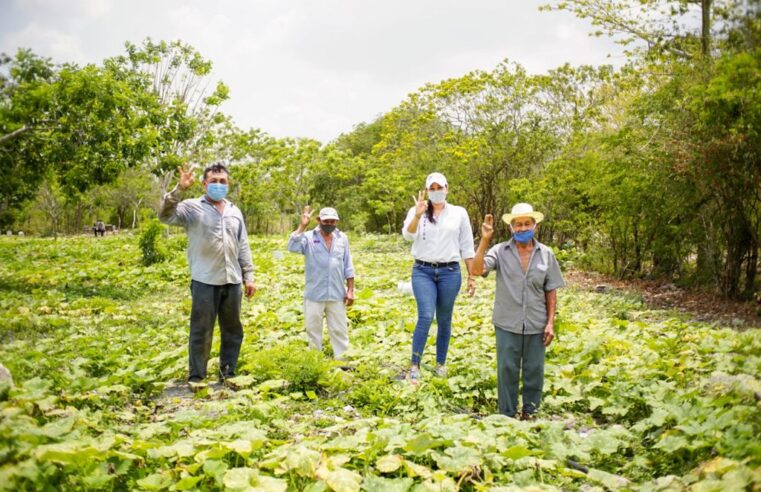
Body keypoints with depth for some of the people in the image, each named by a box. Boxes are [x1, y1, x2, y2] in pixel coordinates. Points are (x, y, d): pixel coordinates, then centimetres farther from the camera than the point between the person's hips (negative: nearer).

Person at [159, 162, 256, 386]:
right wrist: (179, 189, -27)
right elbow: (165, 216, -18)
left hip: (232, 281, 5)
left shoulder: (234, 211, 13)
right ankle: (196, 377, 15)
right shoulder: (192, 207, -1)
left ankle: (227, 374, 25)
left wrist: (248, 276, 12)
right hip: (205, 281, -5)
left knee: (232, 330, 12)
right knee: (201, 331, 3)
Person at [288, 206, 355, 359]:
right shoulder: (309, 237, -3)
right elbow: (292, 247, -21)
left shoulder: (342, 238, 6)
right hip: (314, 295, -2)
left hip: (337, 294, 2)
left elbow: (348, 267, 8)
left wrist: (350, 290, 4)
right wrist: (302, 226, -20)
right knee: (313, 329, 9)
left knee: (339, 330, 8)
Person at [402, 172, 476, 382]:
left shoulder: (459, 213, 6)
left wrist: (471, 276, 6)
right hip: (423, 271, -1)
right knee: (425, 316, -14)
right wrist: (418, 215, -31)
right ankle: (414, 365, -3)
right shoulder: (417, 211, 4)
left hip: (450, 272, 1)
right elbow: (408, 235, -14)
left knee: (444, 320, 9)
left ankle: (441, 363, 24)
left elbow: (467, 247, 8)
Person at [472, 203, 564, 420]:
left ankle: (530, 413, 29)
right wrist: (484, 239, -24)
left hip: (536, 325, 2)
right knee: (507, 370, 8)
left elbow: (551, 291, 4)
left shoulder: (546, 254, 1)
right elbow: (477, 270, -19)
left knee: (534, 371, 11)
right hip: (507, 323, -1)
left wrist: (550, 323, 0)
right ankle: (507, 415, 23)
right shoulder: (500, 251, -5)